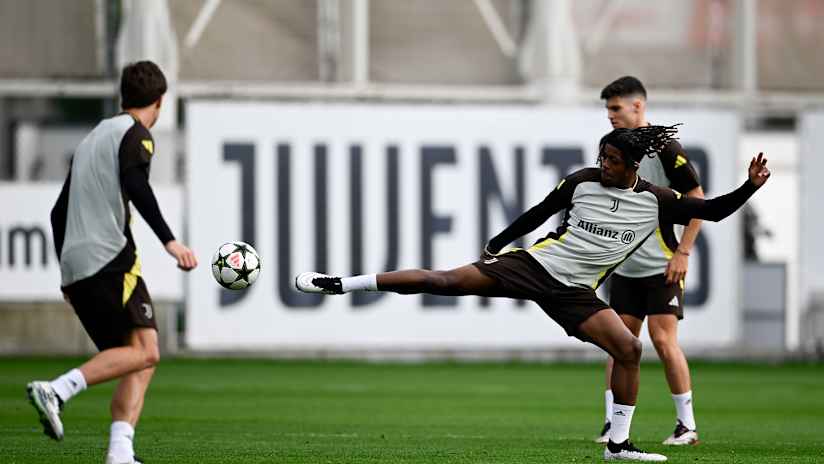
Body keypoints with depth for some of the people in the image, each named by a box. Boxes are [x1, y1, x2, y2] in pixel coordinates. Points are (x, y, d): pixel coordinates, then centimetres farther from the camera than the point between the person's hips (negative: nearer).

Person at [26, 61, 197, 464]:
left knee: (135, 360, 5)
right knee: (143, 350, -14)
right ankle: (57, 389, -29)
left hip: (73, 266, 9)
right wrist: (169, 241, -24)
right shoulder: (135, 133, 1)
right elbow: (136, 187, -19)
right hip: (110, 259, -9)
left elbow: (60, 211, 29)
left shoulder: (91, 139, 26)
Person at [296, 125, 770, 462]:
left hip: (575, 293, 1)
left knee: (629, 349, -17)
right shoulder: (581, 181, -2)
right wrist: (496, 244, 18)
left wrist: (751, 187, -14)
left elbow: (713, 211, 1)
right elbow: (538, 214, 12)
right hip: (535, 264, -1)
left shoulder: (657, 202, -2)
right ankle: (339, 283, -7)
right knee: (445, 281, -12)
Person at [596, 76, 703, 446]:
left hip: (662, 266, -6)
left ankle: (687, 425, 0)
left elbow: (697, 200, -9)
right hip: (624, 267, 6)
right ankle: (612, 425, 3)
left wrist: (682, 252, -14)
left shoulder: (664, 148, -9)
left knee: (663, 340, -9)